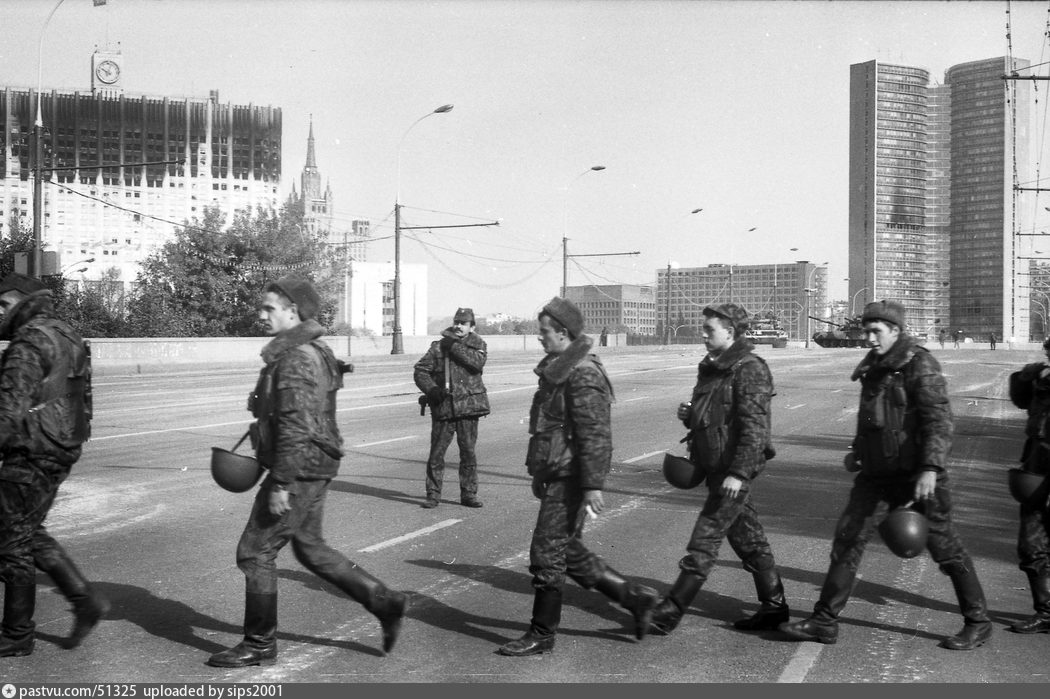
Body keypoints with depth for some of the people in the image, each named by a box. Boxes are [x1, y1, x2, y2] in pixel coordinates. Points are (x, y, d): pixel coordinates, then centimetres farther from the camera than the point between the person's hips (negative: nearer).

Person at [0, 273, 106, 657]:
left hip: (32, 455, -9)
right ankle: (86, 599, 15)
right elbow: (82, 399, 20)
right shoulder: (68, 337, 14)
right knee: (31, 533, 20)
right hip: (62, 451, 10)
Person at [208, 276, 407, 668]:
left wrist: (281, 484, -24)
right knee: (309, 547, 19)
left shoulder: (296, 358, -19)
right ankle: (384, 603, 21)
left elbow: (296, 428, -25)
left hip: (299, 469, -10)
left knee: (255, 551, 0)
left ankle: (260, 645, 12)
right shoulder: (310, 350, 14)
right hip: (313, 468, 10)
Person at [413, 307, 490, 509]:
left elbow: (478, 362, -16)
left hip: (468, 406, 0)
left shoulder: (477, 344, 6)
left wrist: (454, 346, -16)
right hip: (443, 407, 0)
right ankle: (433, 494, 11)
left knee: (468, 452, 5)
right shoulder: (438, 346, 6)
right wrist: (431, 389, -12)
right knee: (436, 453, 1)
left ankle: (468, 494, 16)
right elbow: (420, 371, 4)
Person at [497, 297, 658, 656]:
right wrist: (539, 471, 25)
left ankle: (542, 635, 10)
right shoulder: (556, 370, 14)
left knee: (546, 553, -3)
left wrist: (593, 485, -25)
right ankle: (635, 598, 25)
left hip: (571, 478, -10)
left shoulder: (584, 375, -18)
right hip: (557, 473, 10)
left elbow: (596, 435, -23)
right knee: (569, 551, 16)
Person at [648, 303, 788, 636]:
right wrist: (689, 415, 2)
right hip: (716, 469, 9)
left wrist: (739, 473, -26)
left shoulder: (750, 370, -15)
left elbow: (755, 427, -21)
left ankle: (669, 613, -1)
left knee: (704, 541, -6)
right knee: (748, 539, 14)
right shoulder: (711, 368, 14)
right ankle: (774, 607, 24)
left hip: (735, 471, -9)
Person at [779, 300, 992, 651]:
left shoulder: (920, 365, -13)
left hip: (914, 472, -7)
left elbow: (939, 420, -21)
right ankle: (824, 621, 9)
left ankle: (978, 623, 21)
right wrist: (857, 450, 23)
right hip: (876, 470, 7)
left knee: (943, 544, 4)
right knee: (847, 537, 3)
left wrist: (930, 469, -29)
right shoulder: (874, 366, 11)